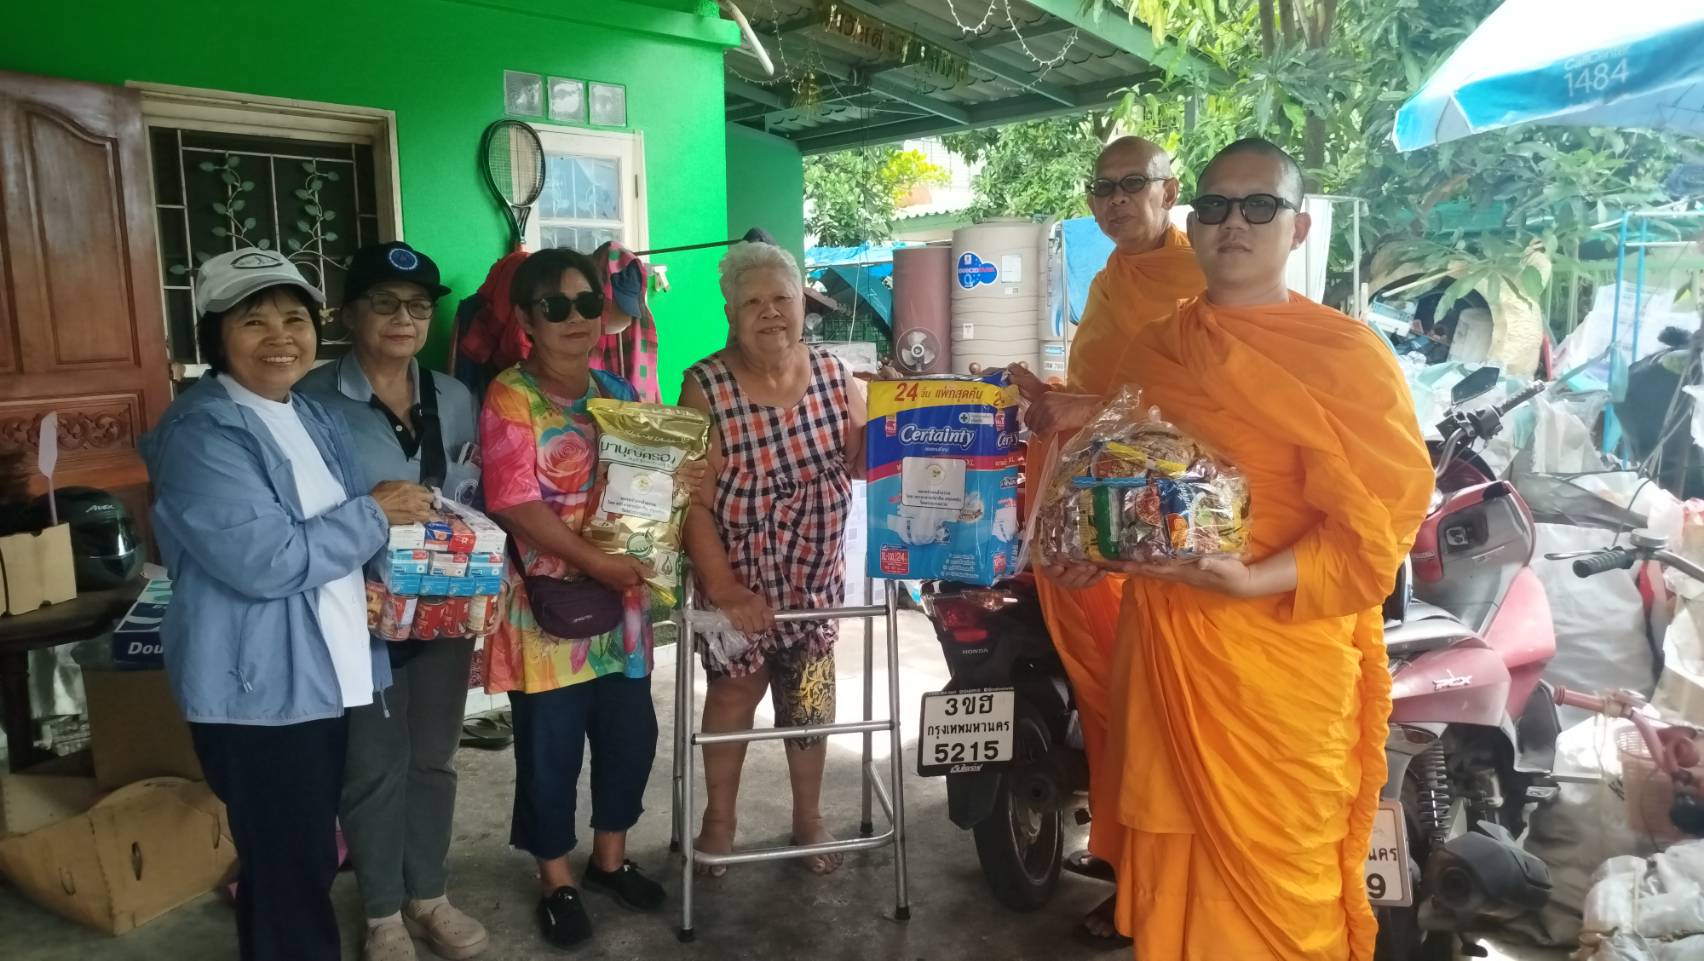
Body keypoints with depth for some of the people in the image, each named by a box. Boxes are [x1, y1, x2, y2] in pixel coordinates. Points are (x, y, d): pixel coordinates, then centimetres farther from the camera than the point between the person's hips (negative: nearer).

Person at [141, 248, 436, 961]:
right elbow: (263, 559, -26)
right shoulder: (203, 433, -17)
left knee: (309, 855, 21)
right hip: (257, 688, -8)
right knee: (287, 869, 3)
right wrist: (375, 513, -15)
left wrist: (399, 516, 3)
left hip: (324, 673, 9)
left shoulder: (312, 415, 11)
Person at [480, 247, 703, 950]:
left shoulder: (621, 395, 9)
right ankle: (557, 882, 27)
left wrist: (682, 482, -5)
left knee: (630, 733, 14)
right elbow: (515, 504, -17)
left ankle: (611, 858, 36)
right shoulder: (509, 398, -10)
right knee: (551, 747, 6)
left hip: (623, 599, 6)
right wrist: (596, 562, -23)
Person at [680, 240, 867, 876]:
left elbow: (861, 464, 4)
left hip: (814, 576, 3)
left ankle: (808, 817, 34)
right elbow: (691, 499, -16)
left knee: (810, 696, 13)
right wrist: (723, 588, -21)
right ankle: (719, 817, 33)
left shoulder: (835, 377, -3)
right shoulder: (706, 386, -14)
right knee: (733, 690, 11)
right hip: (737, 579, -3)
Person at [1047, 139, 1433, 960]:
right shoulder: (1152, 349, 10)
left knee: (1276, 893, 7)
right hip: (1163, 653, 5)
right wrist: (1093, 548, 5)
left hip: (1282, 666, -5)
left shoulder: (1347, 354, -7)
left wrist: (1255, 580, -25)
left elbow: (1376, 526, -12)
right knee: (1168, 876, 17)